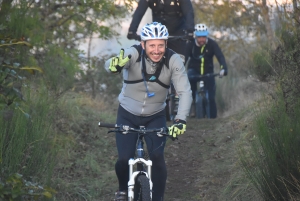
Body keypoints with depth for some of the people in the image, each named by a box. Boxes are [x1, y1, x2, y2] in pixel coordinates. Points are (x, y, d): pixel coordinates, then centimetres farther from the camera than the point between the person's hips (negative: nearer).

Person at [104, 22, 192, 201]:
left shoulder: (173, 60, -21)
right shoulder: (133, 54, -25)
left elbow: (185, 91, -24)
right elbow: (109, 65, -44)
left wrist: (181, 120, -39)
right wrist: (114, 65, -70)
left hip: (155, 117, 1)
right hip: (128, 115, -1)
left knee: (157, 157, -16)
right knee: (124, 159, -10)